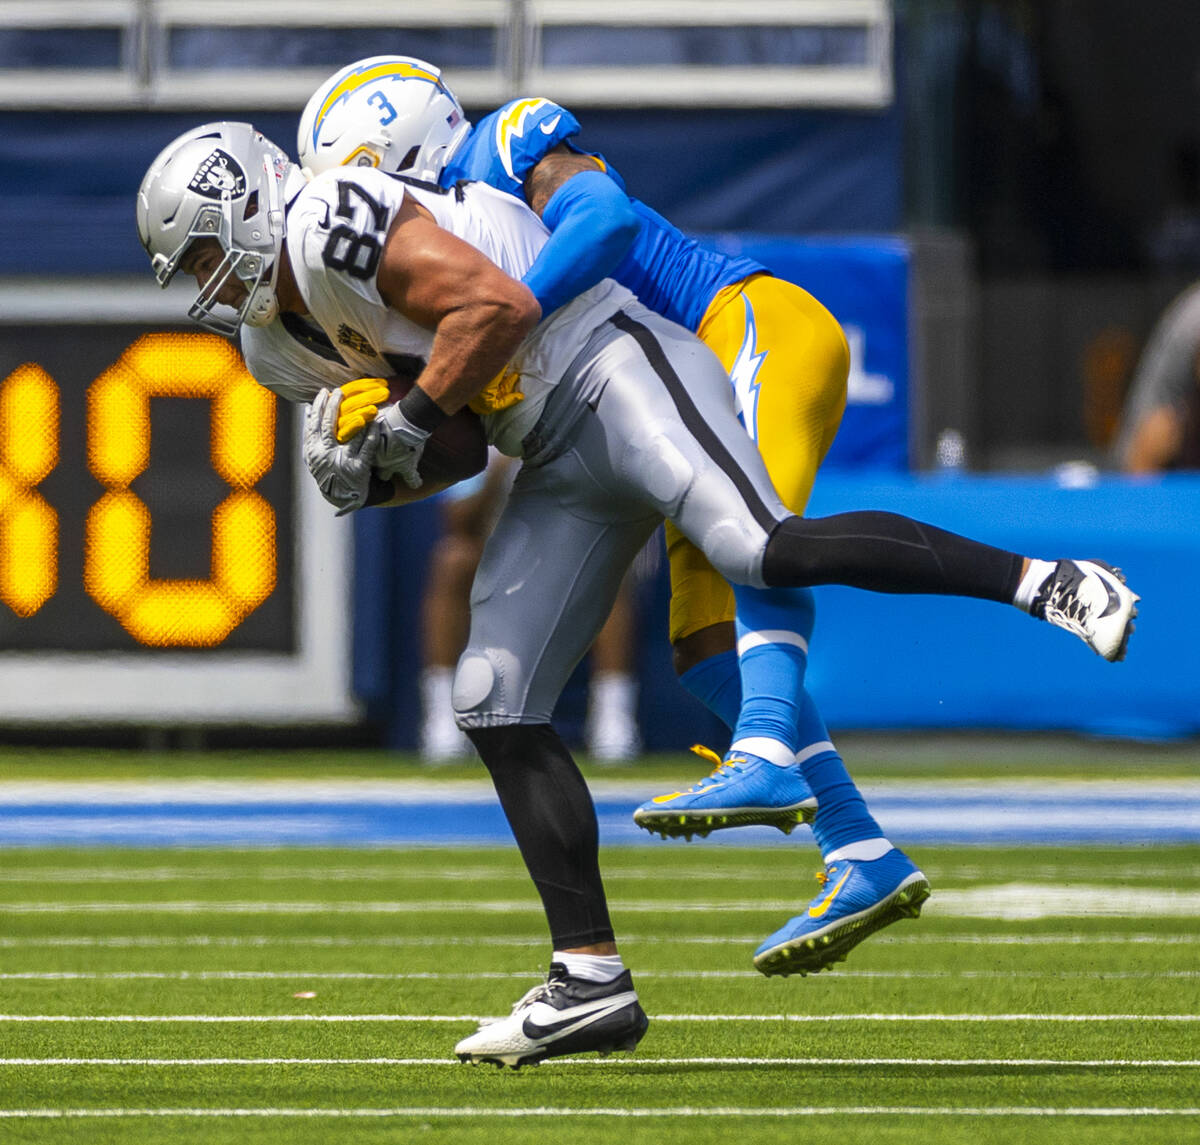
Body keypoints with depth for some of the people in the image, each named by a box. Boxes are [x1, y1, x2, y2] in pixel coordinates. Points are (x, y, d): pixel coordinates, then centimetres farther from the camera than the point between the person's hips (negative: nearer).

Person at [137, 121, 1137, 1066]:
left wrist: (409, 422, -14)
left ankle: (1049, 582, -29)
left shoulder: (331, 221, -10)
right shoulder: (304, 316, 20)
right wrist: (366, 475, 6)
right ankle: (592, 981, 3)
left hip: (613, 372, -10)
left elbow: (499, 303, -21)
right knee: (495, 701, 3)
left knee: (761, 548, -33)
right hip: (561, 460, 10)